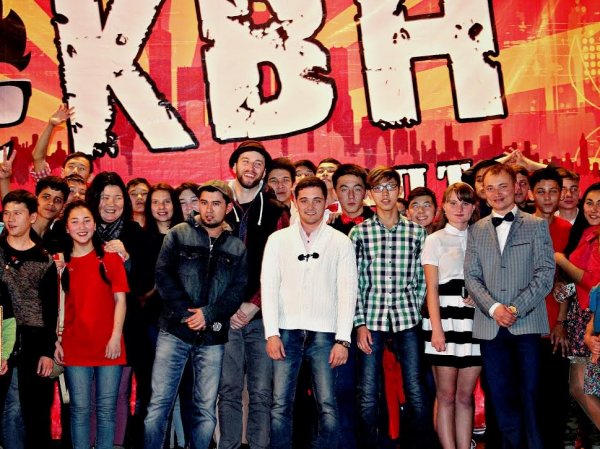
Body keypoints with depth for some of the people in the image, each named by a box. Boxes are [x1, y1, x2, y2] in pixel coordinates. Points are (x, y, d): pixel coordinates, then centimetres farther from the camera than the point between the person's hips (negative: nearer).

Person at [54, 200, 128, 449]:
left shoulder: (111, 258, 4)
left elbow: (120, 299, 0)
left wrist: (116, 336, -8)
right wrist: (55, 340, -2)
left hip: (108, 345, 0)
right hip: (74, 346, 1)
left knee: (106, 409, 6)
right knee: (80, 409, 5)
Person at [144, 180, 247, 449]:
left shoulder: (237, 248, 10)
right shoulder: (179, 234, 6)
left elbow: (238, 290, 2)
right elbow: (163, 274, -3)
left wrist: (208, 314, -13)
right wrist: (186, 312, -12)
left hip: (212, 338, 2)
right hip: (174, 331, -1)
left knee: (206, 410, 6)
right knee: (159, 402, -2)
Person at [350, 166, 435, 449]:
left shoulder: (417, 232, 7)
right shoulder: (359, 232, 4)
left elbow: (421, 279, 10)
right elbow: (355, 282, 1)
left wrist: (415, 311, 3)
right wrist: (360, 322, -4)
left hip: (407, 319, 1)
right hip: (371, 320, -1)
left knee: (417, 394, 2)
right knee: (367, 397, 1)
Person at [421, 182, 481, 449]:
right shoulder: (435, 240, 5)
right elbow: (432, 288, -2)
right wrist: (436, 328, -11)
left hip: (473, 321, 3)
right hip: (444, 318, -3)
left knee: (465, 395, 7)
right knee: (446, 395, 1)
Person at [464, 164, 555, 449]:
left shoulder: (536, 225, 6)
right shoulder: (476, 230, 13)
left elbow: (546, 273, -2)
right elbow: (471, 277, 6)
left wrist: (516, 308, -12)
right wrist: (494, 308, -10)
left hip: (528, 323, -2)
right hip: (491, 326, 2)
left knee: (530, 394, 0)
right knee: (502, 397, 6)